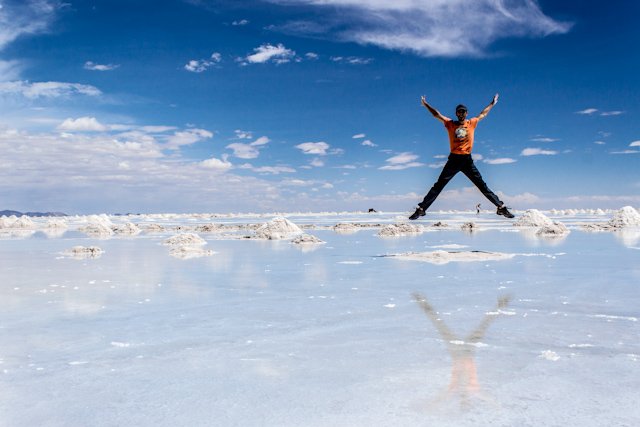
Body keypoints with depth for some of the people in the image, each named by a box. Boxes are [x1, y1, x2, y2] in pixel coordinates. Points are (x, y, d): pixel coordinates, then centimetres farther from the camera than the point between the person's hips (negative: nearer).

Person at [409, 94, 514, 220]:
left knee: (482, 185, 4)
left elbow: (483, 114, 23)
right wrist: (426, 104, 6)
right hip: (453, 159, -1)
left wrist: (492, 103, 29)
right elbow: (437, 114, 8)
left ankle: (501, 207, 9)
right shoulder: (450, 124, 5)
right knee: (438, 185, -1)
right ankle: (421, 209, 0)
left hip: (467, 160, 1)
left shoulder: (472, 123, 9)